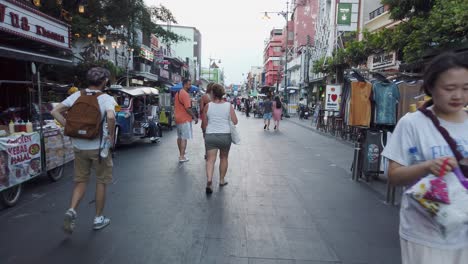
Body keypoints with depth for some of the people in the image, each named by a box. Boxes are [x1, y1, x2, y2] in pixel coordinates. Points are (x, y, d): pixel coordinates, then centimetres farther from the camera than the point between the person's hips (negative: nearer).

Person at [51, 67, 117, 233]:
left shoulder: (77, 96, 2)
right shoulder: (106, 98, -12)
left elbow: (55, 111, 1)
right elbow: (111, 117, -31)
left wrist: (68, 127, 4)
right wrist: (111, 136, -17)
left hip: (79, 146, 4)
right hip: (98, 147, -4)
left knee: (81, 181, 19)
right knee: (101, 182, 12)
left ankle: (71, 211, -1)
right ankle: (98, 219, 21)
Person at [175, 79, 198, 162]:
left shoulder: (177, 93, 14)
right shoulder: (185, 94, -17)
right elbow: (188, 108, -22)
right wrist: (194, 117, -15)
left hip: (178, 118, 10)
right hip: (185, 119, -10)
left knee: (179, 137, 17)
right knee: (184, 138, -6)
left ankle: (181, 154, 28)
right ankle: (182, 157, -5)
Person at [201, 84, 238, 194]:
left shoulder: (208, 106, -3)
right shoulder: (228, 106, -2)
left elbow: (204, 124, 1)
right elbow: (235, 121, -5)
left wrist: (205, 131, 20)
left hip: (210, 136, -1)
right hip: (225, 135, 1)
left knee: (210, 159, -1)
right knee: (224, 158, 18)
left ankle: (209, 180, -21)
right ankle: (222, 180, 28)